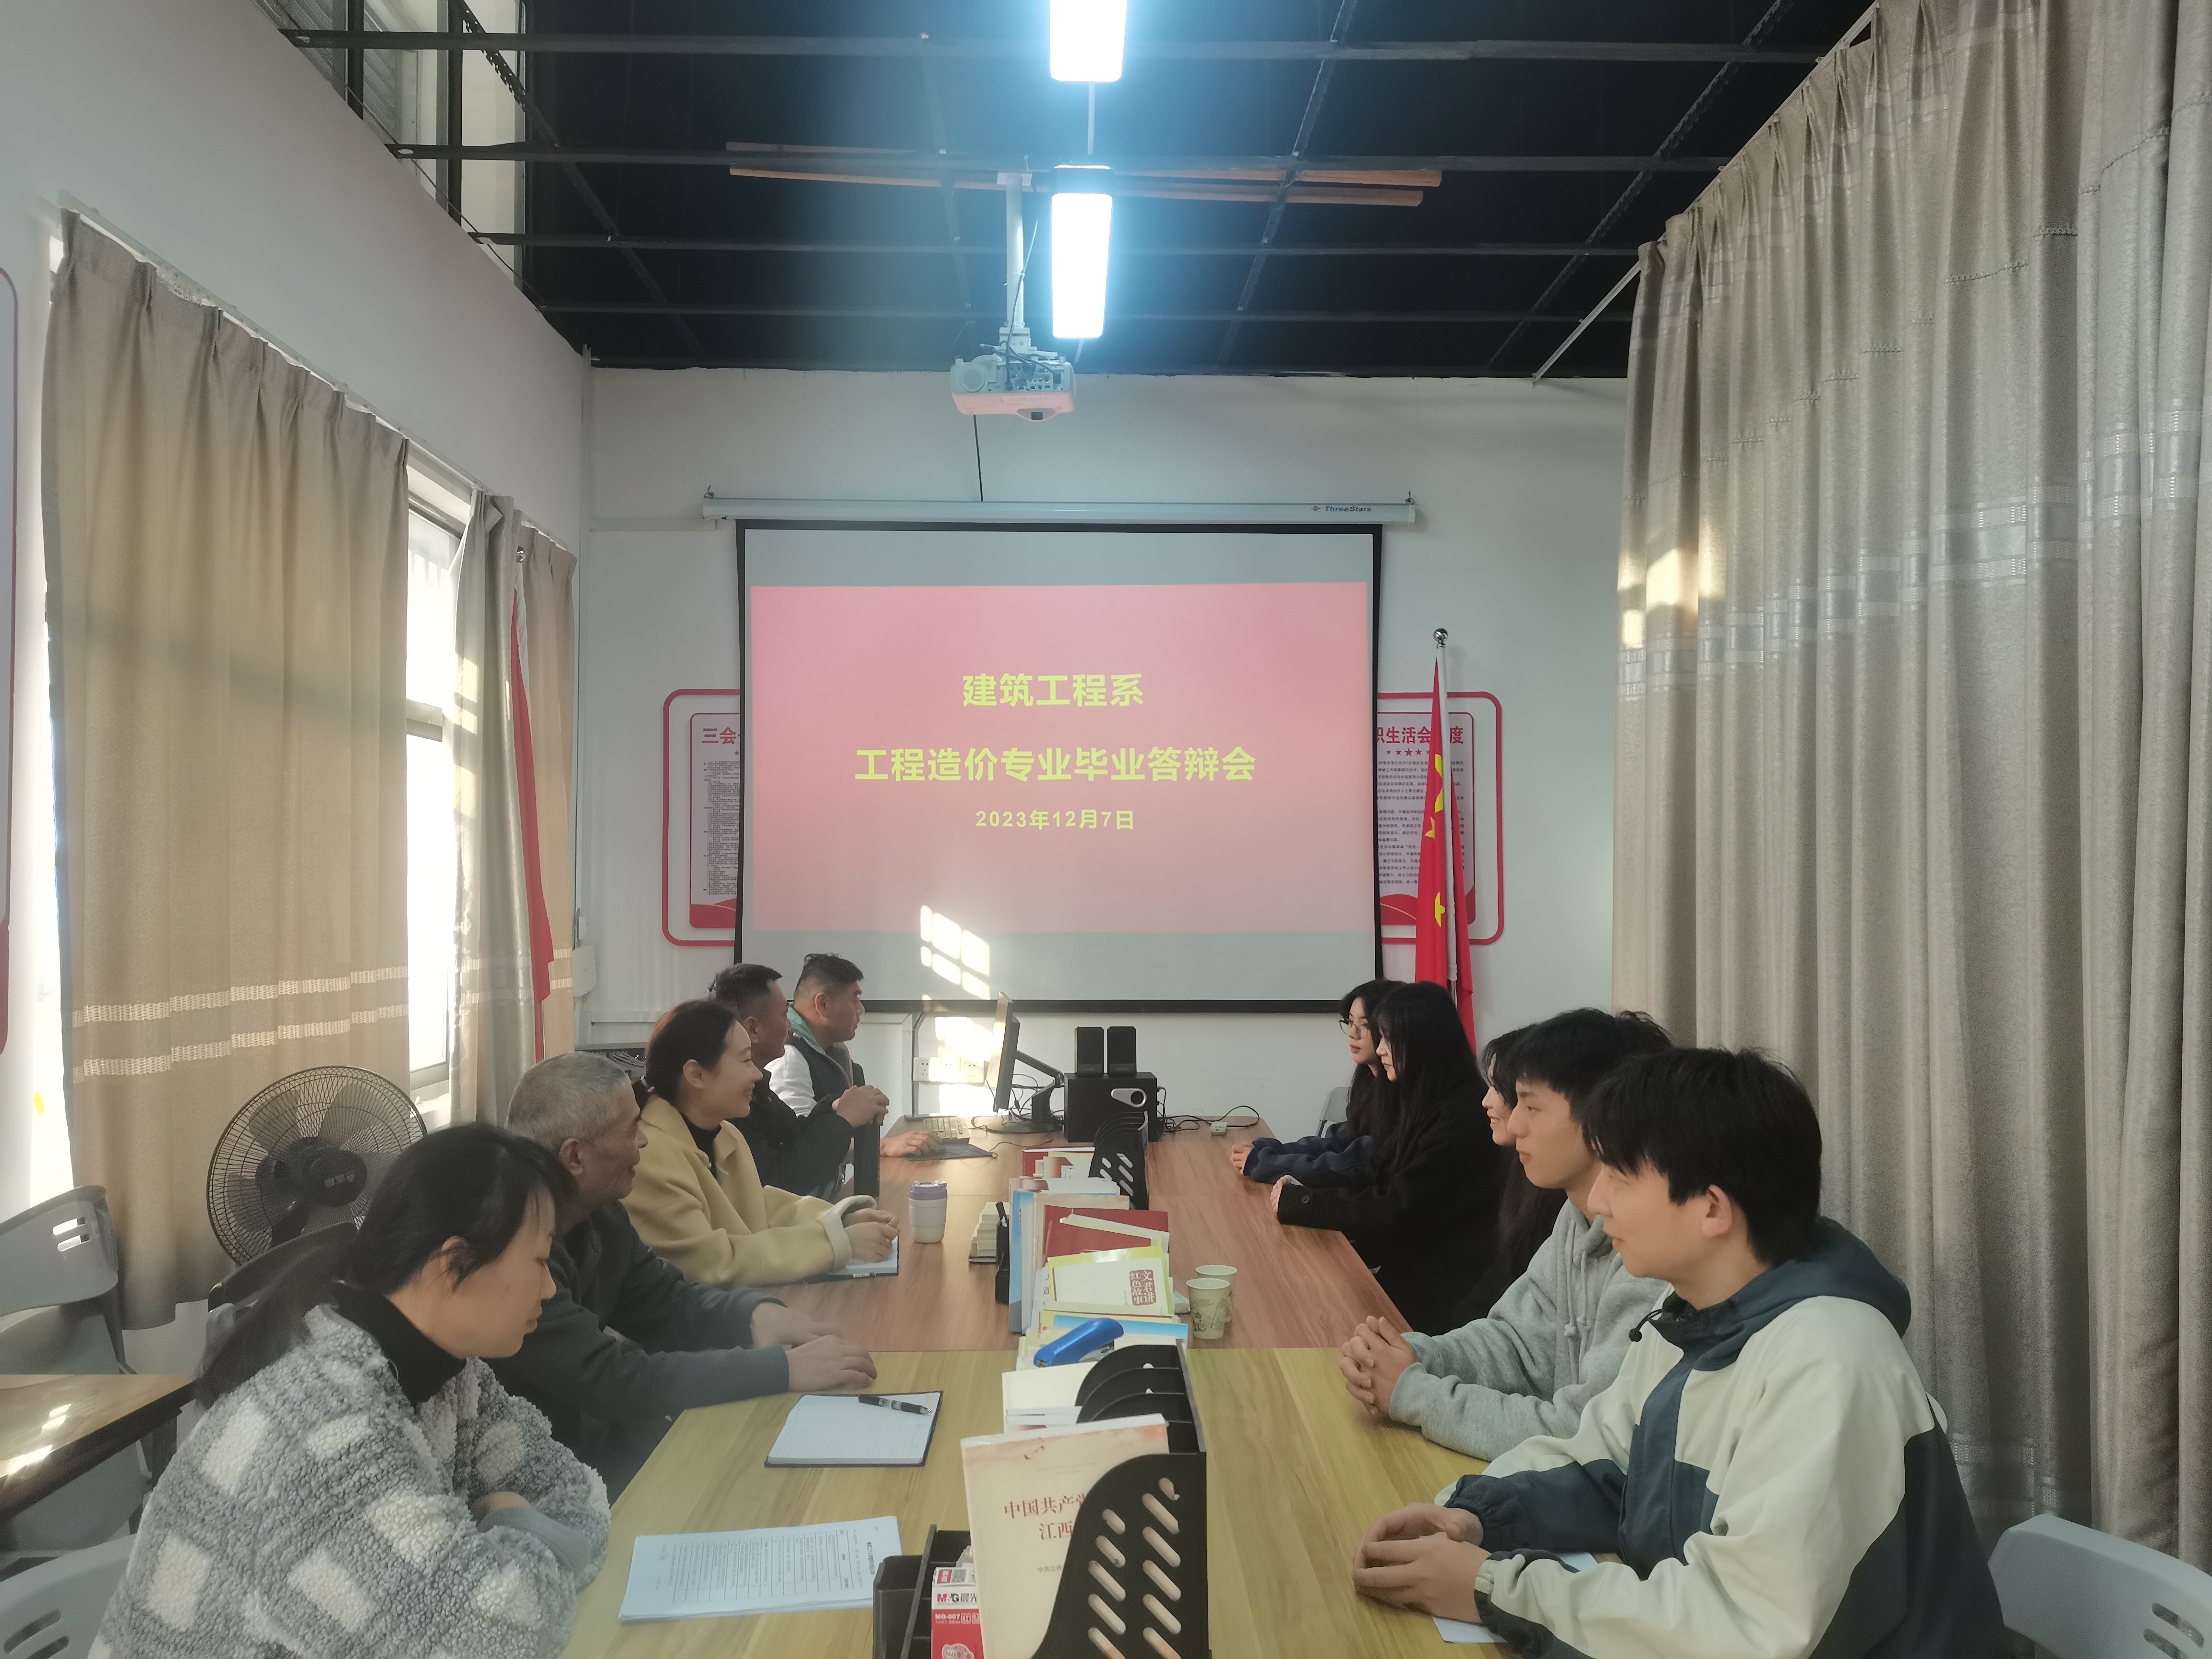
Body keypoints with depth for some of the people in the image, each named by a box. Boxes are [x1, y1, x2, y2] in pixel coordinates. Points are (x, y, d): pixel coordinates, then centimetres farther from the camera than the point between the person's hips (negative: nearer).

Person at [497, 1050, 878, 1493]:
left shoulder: (600, 1216, 0)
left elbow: (668, 1303, 10)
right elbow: (612, 1381, -28)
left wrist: (757, 1312, -12)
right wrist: (782, 1368, -26)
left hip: (592, 1432, 8)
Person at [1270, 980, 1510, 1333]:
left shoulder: (1461, 1119, -22)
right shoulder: (1428, 1104, 8)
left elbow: (1394, 1212, -21)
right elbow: (1376, 1177, 13)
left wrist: (1298, 1203, -15)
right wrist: (1303, 1185, -1)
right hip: (1410, 1262, 8)